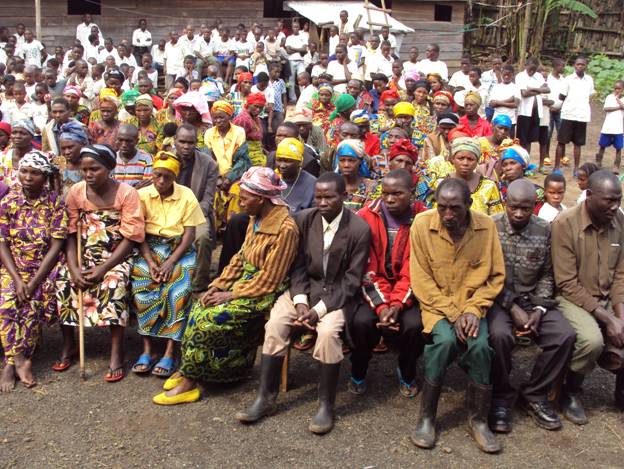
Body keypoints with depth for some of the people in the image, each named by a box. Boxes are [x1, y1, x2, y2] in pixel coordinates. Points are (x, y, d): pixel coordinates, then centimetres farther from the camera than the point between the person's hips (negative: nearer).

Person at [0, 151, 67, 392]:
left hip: (44, 268, -2)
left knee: (33, 304, -25)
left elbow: (56, 245, -10)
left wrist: (34, 282, -17)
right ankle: (21, 360, -13)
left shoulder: (55, 203, -6)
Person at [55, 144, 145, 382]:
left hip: (116, 256, -4)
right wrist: (74, 267, -17)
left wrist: (103, 268, -21)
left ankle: (116, 354, -21)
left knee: (115, 283, -32)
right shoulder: (75, 192, -2)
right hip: (84, 254, 4)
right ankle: (68, 345, 2)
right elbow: (71, 234, -1)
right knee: (62, 281, -19)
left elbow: (130, 238, -14)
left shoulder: (126, 193, -12)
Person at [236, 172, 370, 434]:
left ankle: (326, 405, -13)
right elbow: (298, 265, 1)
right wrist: (300, 301, -15)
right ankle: (265, 398, -7)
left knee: (328, 331, -32)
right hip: (307, 287, 4)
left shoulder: (359, 229, -14)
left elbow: (352, 280, -12)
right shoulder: (304, 219, -2)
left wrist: (320, 309, -20)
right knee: (275, 323, -21)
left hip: (340, 293, -3)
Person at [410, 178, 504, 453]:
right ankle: (426, 416, -9)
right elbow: (421, 279, -9)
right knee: (445, 340, -29)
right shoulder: (422, 224, -11)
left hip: (471, 304, 2)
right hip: (436, 304, -1)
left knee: (479, 344, -25)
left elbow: (496, 276, 1)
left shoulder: (486, 226, -6)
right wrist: (453, 313, -15)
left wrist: (473, 309, -13)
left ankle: (478, 420, -4)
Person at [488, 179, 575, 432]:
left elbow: (547, 275, 6)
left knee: (566, 335, -19)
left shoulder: (545, 230, 2)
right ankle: (501, 397, -7)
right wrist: (513, 309, -15)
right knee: (500, 335, -33)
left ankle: (535, 394, 3)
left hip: (532, 299, 4)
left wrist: (539, 309, -8)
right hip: (498, 299, -3)